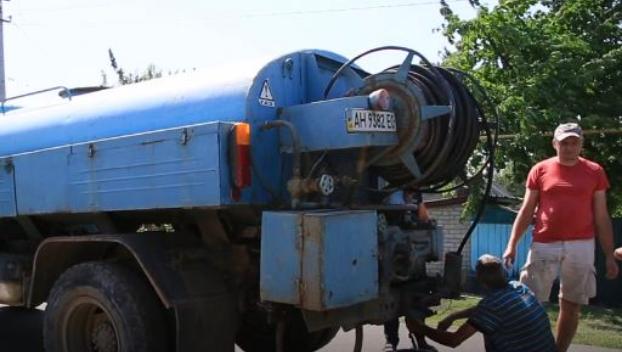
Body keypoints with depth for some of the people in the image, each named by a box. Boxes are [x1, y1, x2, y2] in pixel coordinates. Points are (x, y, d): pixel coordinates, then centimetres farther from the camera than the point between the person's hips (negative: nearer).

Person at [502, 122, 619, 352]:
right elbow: (526, 211, 6)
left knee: (571, 307, 7)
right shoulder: (540, 170, 3)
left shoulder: (594, 172, 5)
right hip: (544, 245, -1)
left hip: (580, 247, 1)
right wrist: (512, 244, -2)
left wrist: (609, 255, 5)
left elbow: (601, 217, 8)